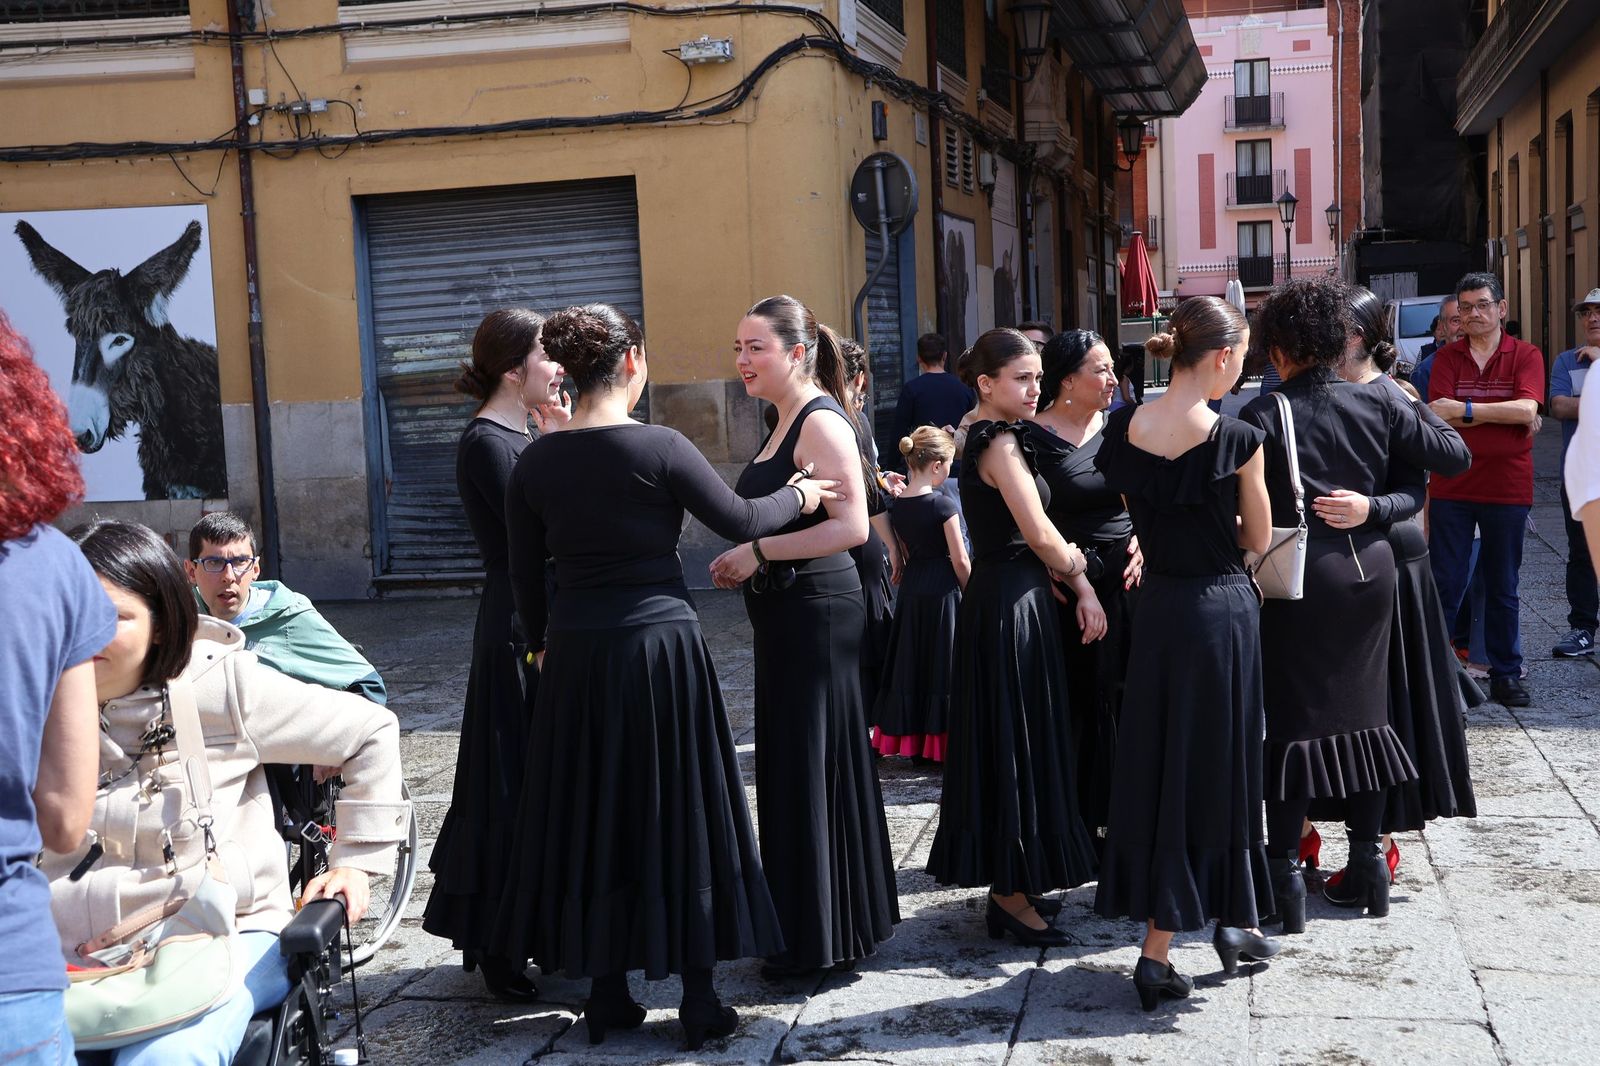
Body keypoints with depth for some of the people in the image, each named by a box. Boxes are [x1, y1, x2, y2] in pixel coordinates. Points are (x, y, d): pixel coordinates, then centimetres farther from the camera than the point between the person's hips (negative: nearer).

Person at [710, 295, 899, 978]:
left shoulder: (821, 422, -15)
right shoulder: (786, 423, 15)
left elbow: (852, 526, -23)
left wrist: (759, 552, -21)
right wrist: (745, 559, 10)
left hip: (818, 614, -10)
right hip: (787, 615, 10)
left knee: (811, 767, -2)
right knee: (790, 766, 15)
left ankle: (821, 941, 10)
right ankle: (804, 922, 28)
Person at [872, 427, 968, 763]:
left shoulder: (897, 506, 3)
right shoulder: (942, 505, -16)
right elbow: (960, 561, -12)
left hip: (910, 587, 6)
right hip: (942, 590, -6)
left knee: (911, 662, 12)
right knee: (940, 664, 2)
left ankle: (911, 740, 19)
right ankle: (938, 743, 6)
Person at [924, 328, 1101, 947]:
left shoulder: (985, 440, 14)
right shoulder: (1001, 443, -15)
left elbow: (1029, 535, 11)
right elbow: (1040, 534, -20)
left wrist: (1077, 583, 2)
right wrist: (1079, 574, -1)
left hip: (998, 600, 10)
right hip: (1012, 605, -10)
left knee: (1006, 741, 15)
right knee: (1016, 740, -2)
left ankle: (1012, 883, 26)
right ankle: (1011, 895, 7)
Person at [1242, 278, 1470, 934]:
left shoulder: (1262, 416, -10)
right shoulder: (1377, 404, 1)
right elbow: (1455, 457, 7)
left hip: (1297, 576, -4)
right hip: (1370, 567, 4)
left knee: (1293, 714, 3)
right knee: (1363, 709, 14)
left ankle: (1285, 870, 4)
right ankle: (1367, 860, 21)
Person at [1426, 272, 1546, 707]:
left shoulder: (1525, 356, 1)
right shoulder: (1446, 357, 3)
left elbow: (1526, 410, -15)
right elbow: (1438, 416, -11)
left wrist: (1464, 410, -17)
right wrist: (1505, 415, -14)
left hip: (1507, 488, 0)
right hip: (1451, 487, 0)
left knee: (1503, 588, 11)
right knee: (1445, 585, 4)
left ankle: (1505, 674, 21)